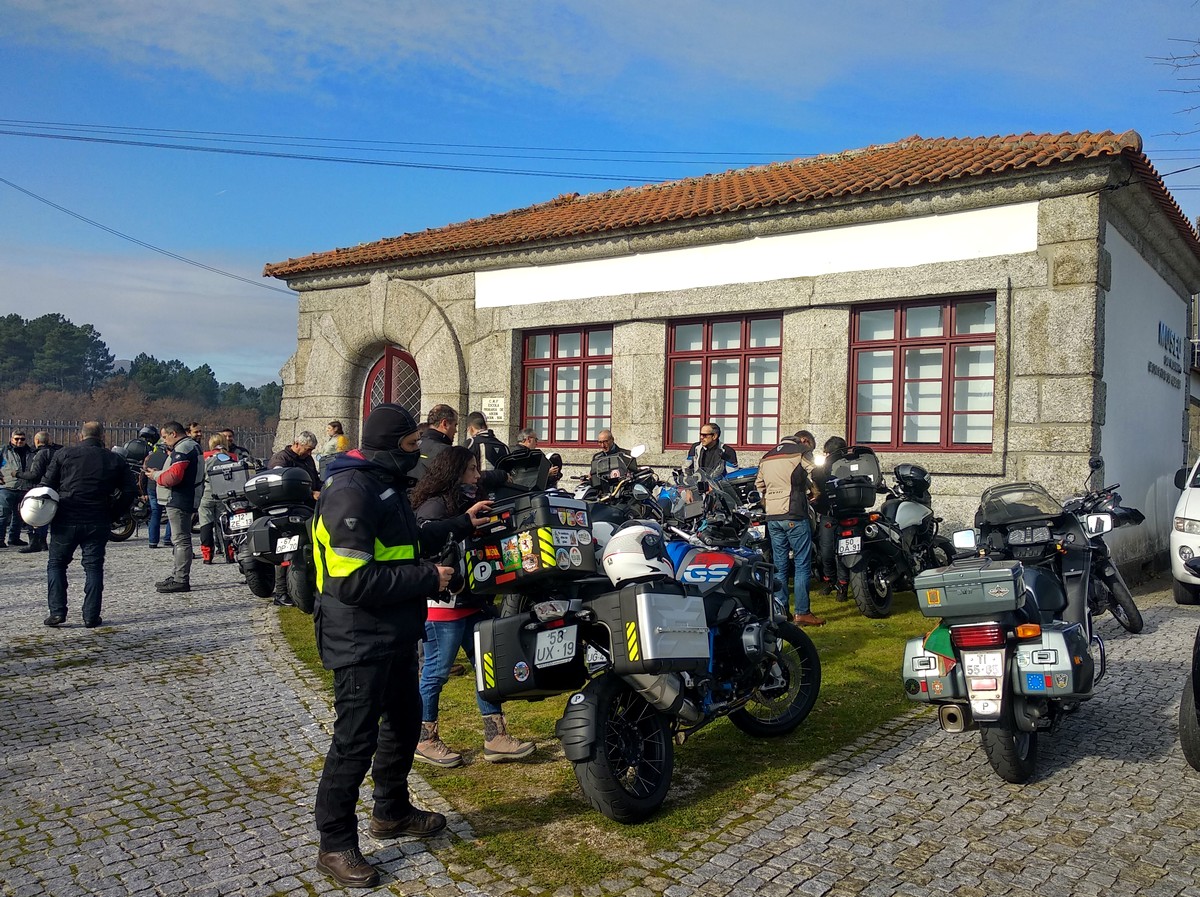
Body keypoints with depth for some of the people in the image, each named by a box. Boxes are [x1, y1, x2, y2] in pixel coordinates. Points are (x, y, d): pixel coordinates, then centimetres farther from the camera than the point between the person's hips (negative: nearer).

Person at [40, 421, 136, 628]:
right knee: (93, 567, 7)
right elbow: (130, 491, 2)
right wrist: (112, 513, 9)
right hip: (98, 522, 1)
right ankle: (91, 617, 5)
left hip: (66, 520, -1)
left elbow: (47, 485, -1)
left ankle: (57, 611, 6)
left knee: (56, 564, 13)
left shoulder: (64, 454, 1)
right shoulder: (116, 460, 5)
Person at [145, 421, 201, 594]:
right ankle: (177, 575, 24)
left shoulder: (183, 448, -14)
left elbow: (174, 475, -24)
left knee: (182, 540, -10)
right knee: (181, 539, 16)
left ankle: (181, 580, -9)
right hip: (184, 500, 11)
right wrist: (159, 473, 11)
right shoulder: (192, 446, 20)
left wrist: (156, 475, -8)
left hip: (179, 500, -11)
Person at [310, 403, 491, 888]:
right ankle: (335, 844, 17)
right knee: (356, 740, 1)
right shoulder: (351, 492, -23)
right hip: (361, 641, -10)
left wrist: (460, 524, 23)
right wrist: (428, 578, -24)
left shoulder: (385, 485, 10)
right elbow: (354, 581, -30)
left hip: (396, 636, 11)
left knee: (404, 722, 22)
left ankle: (392, 811, 41)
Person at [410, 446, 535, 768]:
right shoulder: (436, 505, -12)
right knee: (436, 671, 2)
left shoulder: (466, 502, 17)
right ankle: (424, 741, 16)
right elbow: (424, 543, -26)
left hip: (471, 601, 10)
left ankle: (496, 737, 16)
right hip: (444, 604, -9)